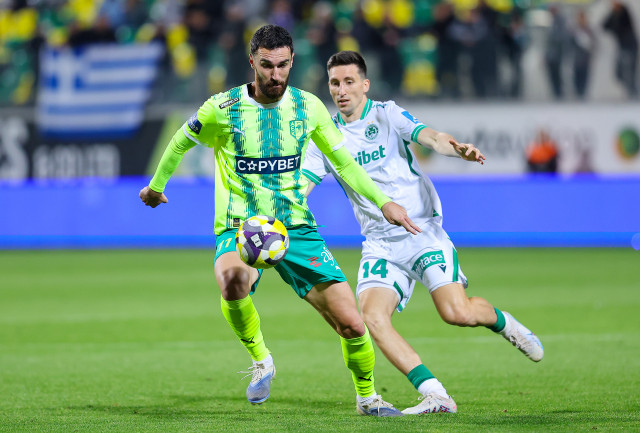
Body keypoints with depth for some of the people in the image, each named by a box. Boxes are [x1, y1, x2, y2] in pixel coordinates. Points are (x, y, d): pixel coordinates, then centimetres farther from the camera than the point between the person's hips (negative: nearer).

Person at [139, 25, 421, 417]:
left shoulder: (308, 106, 0)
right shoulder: (222, 109, -8)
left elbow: (343, 161, 13)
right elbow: (181, 142, 13)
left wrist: (382, 201, 3)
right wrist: (157, 185, 25)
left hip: (296, 229, 2)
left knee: (352, 325, -7)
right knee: (233, 281, -40)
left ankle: (367, 396, 22)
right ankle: (260, 361, -11)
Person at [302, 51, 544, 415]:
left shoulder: (386, 114, -2)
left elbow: (429, 136, -18)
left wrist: (458, 149, -40)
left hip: (422, 231, -3)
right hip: (380, 244, 3)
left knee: (457, 312, -18)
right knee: (372, 316, -21)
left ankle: (502, 323, 18)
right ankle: (435, 395, -18)